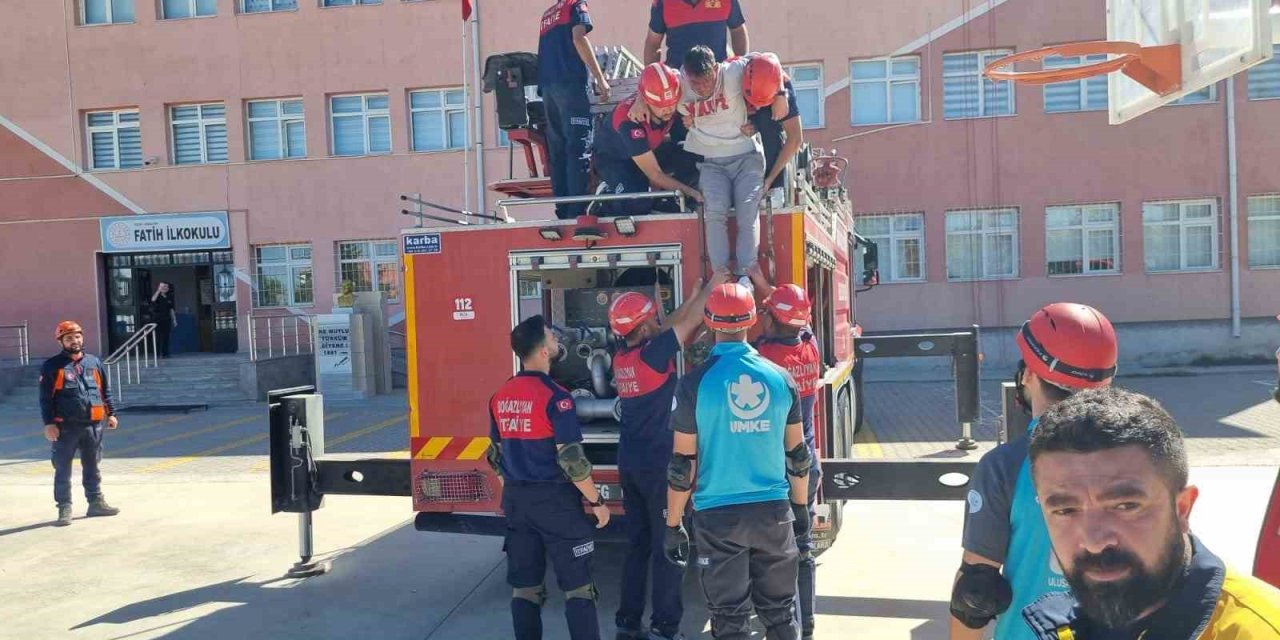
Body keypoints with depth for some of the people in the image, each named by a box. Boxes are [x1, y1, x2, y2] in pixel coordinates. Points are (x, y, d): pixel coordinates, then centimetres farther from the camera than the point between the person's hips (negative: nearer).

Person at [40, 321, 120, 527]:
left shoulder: (94, 362, 10)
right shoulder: (52, 366, -3)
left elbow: (104, 391, 16)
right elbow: (46, 398, -6)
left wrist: (110, 413, 12)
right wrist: (49, 423, -12)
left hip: (93, 425, 4)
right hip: (65, 426, -4)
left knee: (92, 467, 14)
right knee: (63, 469, 1)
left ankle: (96, 502, 23)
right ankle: (64, 508, 8)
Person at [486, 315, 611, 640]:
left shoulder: (501, 397, 5)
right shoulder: (554, 396, -17)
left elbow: (496, 456, 13)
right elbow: (571, 460, -19)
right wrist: (596, 501, -8)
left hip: (516, 499, 7)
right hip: (555, 499, -7)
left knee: (524, 586, 12)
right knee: (577, 586, 2)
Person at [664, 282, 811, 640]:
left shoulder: (695, 383, -10)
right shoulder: (780, 378, -1)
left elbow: (683, 464, -8)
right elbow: (798, 454, 6)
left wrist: (673, 524, 2)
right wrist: (801, 507, 19)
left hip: (718, 515, -3)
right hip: (774, 510, 3)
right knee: (780, 610, 16)